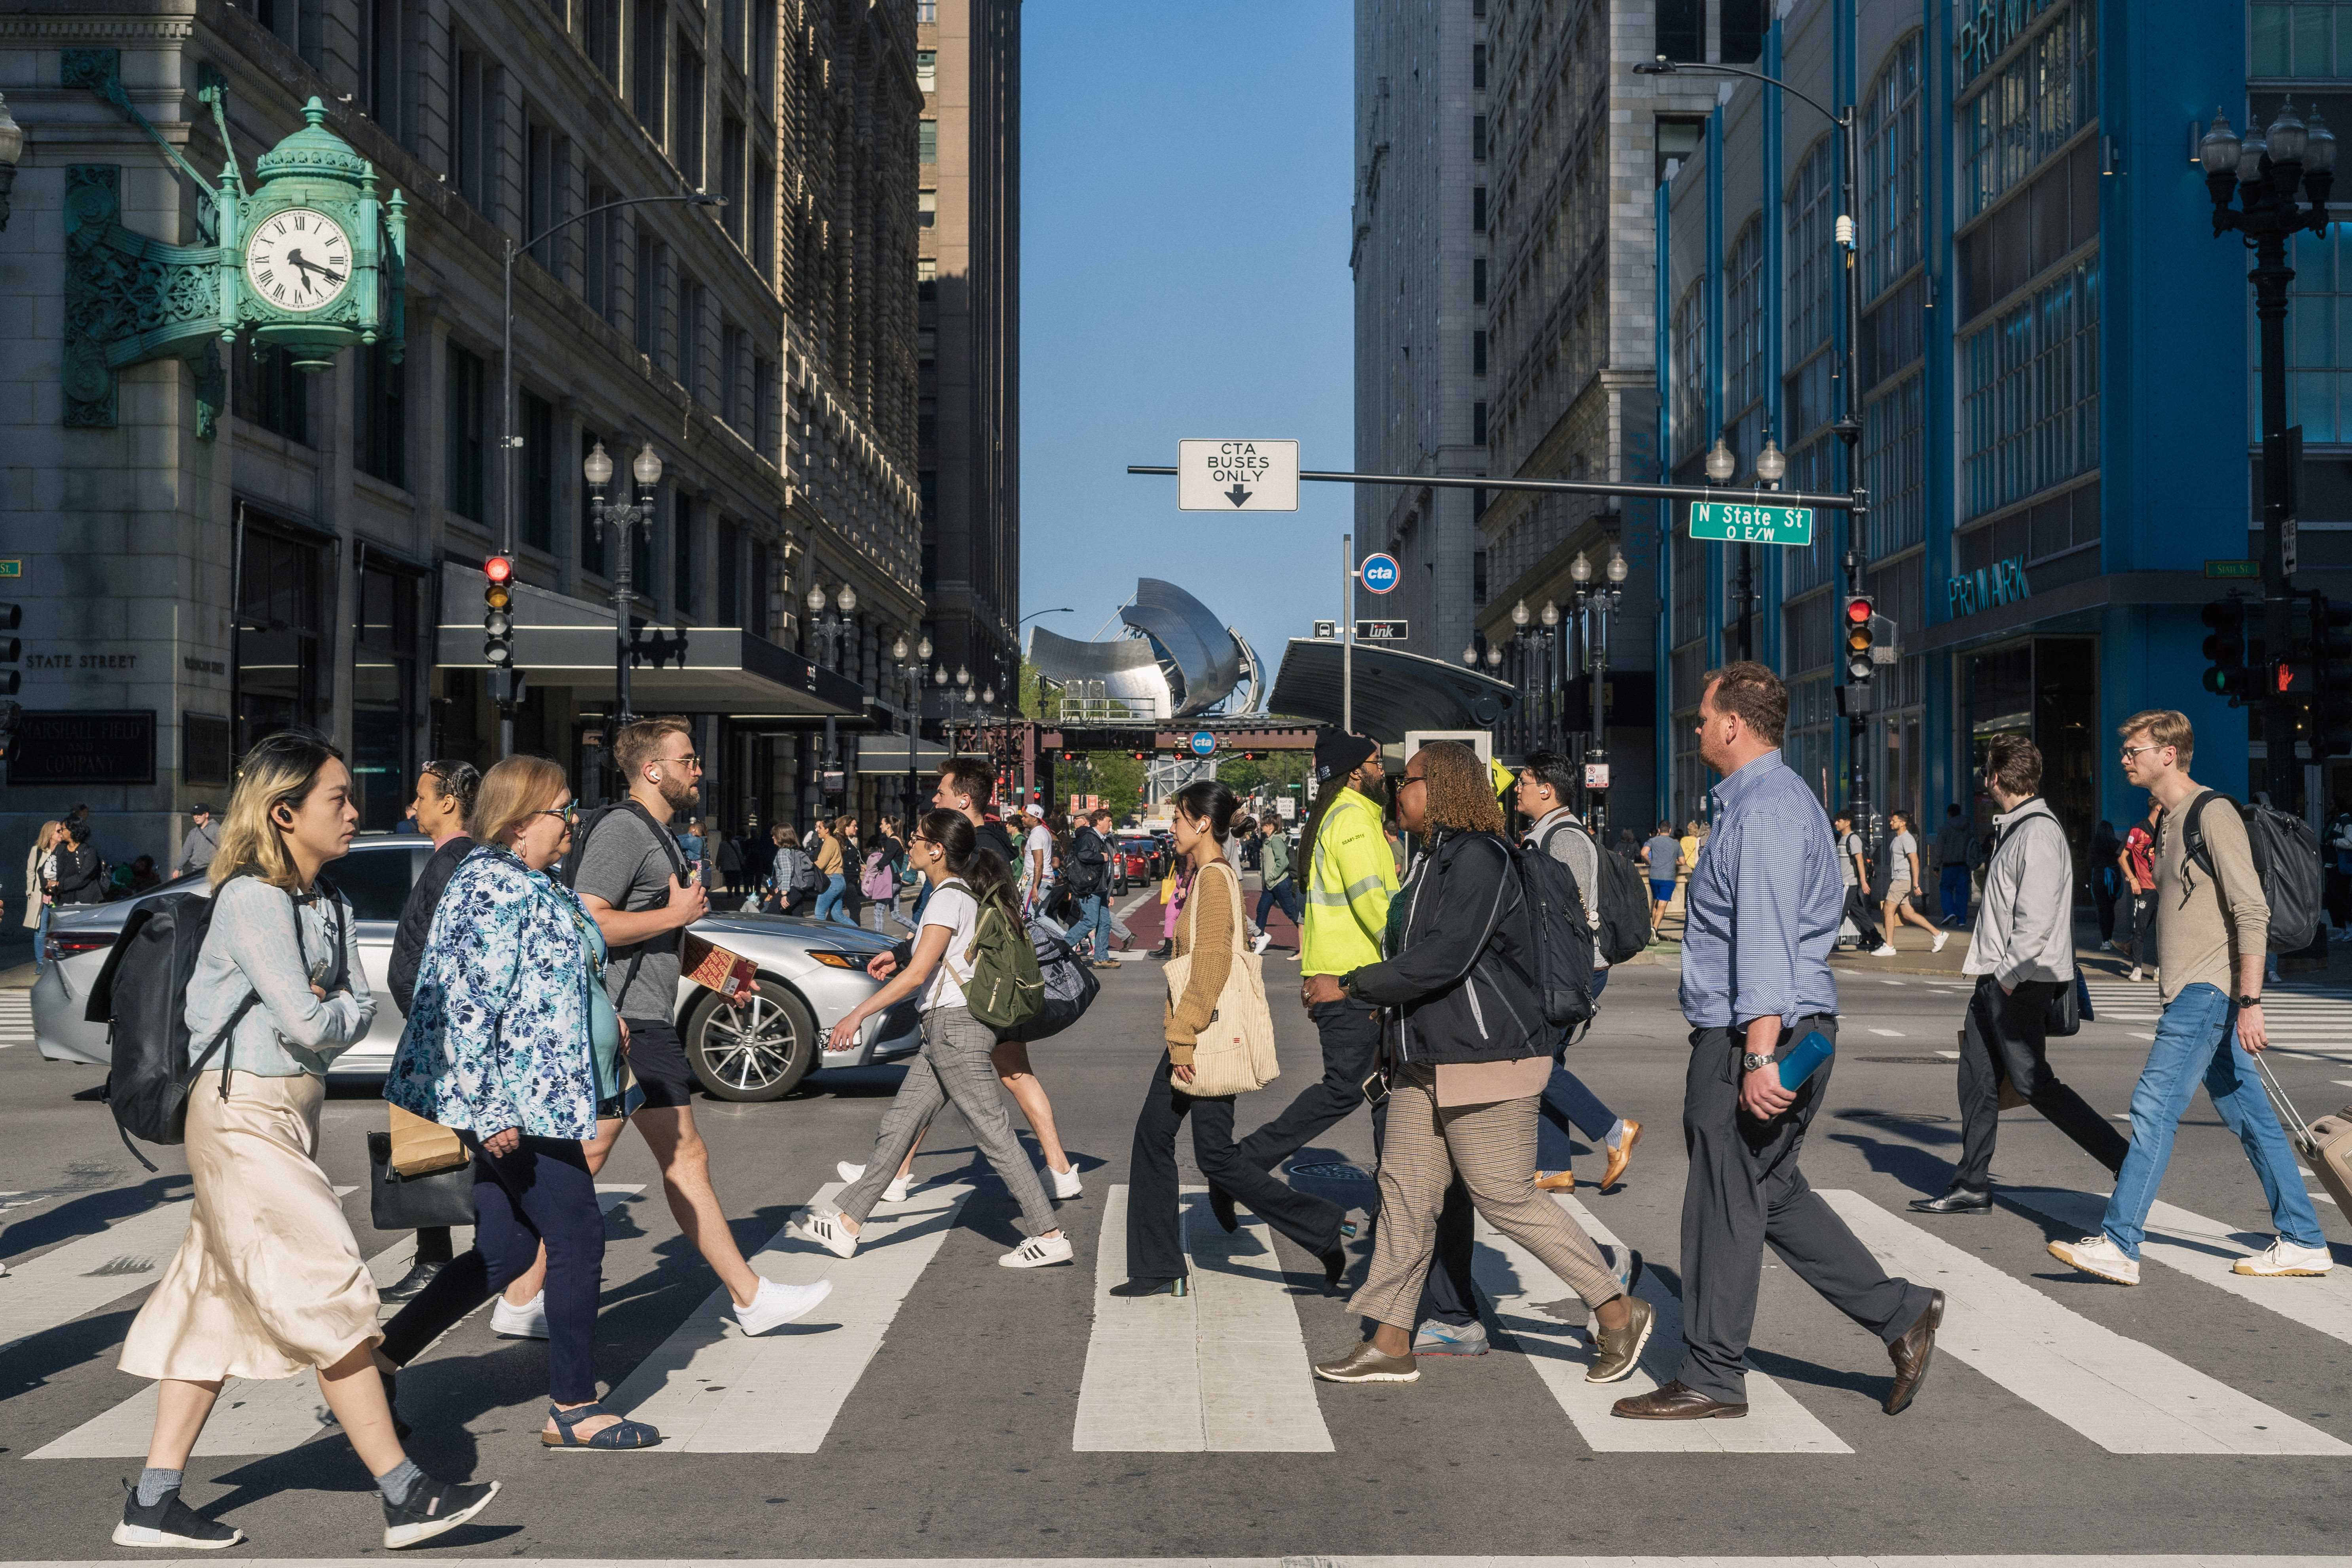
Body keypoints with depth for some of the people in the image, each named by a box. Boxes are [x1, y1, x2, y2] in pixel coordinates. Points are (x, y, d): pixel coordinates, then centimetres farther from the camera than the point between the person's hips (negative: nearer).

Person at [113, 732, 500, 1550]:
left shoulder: (329, 904, 10)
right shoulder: (251, 899, -17)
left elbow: (360, 1007, 7)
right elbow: (307, 1025, -21)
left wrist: (331, 1011, -13)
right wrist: (336, 1014, -1)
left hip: (291, 1112, 9)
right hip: (246, 1115, -9)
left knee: (219, 1305, 11)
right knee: (331, 1295, -7)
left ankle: (153, 1502, 17)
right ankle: (404, 1495, -3)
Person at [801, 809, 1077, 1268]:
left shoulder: (949, 898, -15)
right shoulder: (966, 894, 14)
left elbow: (917, 975, -20)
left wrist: (859, 1014, -18)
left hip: (955, 1026, -10)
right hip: (947, 1030, 10)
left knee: (994, 1135, -7)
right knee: (898, 1124, 12)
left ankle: (1050, 1237, -4)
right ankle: (848, 1224, 17)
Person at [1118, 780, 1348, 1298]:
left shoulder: (1215, 878, -15)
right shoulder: (1206, 876, 15)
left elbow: (1212, 965, -22)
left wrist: (1185, 1038, -22)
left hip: (1207, 1039, -10)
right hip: (1190, 1038, 10)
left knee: (1216, 1156, -6)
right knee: (1152, 1137, 9)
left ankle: (1325, 1230, 0)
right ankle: (1157, 1269, 14)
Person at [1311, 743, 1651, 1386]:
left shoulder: (1479, 858, -17)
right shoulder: (1436, 859, 14)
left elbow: (1443, 959, -25)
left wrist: (1351, 986, -18)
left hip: (1486, 1063, -10)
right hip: (1427, 1062, 10)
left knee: (1508, 1201, -4)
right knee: (1404, 1189, 6)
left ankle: (1618, 1311, 10)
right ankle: (1390, 1344, 10)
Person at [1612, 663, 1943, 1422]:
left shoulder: (1764, 810, -16)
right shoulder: (1775, 798, 18)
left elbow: (1766, 940, -24)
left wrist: (1761, 1055, -28)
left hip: (1753, 1037, -10)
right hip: (1750, 1037, 10)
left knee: (1728, 1204, -1)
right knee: (1772, 1194, 16)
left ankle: (1711, 1378, 9)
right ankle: (1901, 1313, 18)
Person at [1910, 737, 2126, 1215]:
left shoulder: (2038, 833, -15)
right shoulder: (2013, 828, 17)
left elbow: (2036, 919, -21)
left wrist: (2010, 977, -19)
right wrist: (1991, 975, 18)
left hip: (2021, 982, -10)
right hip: (1997, 979, 10)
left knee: (2032, 1082, -9)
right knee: (1977, 1078, 10)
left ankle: (2126, 1161, -3)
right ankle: (1972, 1187, 16)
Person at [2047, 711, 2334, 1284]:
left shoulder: (2214, 814, -11)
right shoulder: (2171, 823, 19)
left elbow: (2252, 912, -17)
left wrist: (2250, 1001, -22)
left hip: (2209, 993, -10)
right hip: (2192, 994, 10)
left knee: (2154, 1106, -13)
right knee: (2250, 1118, 11)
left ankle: (2118, 1244, -14)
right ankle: (2304, 1241, 16)